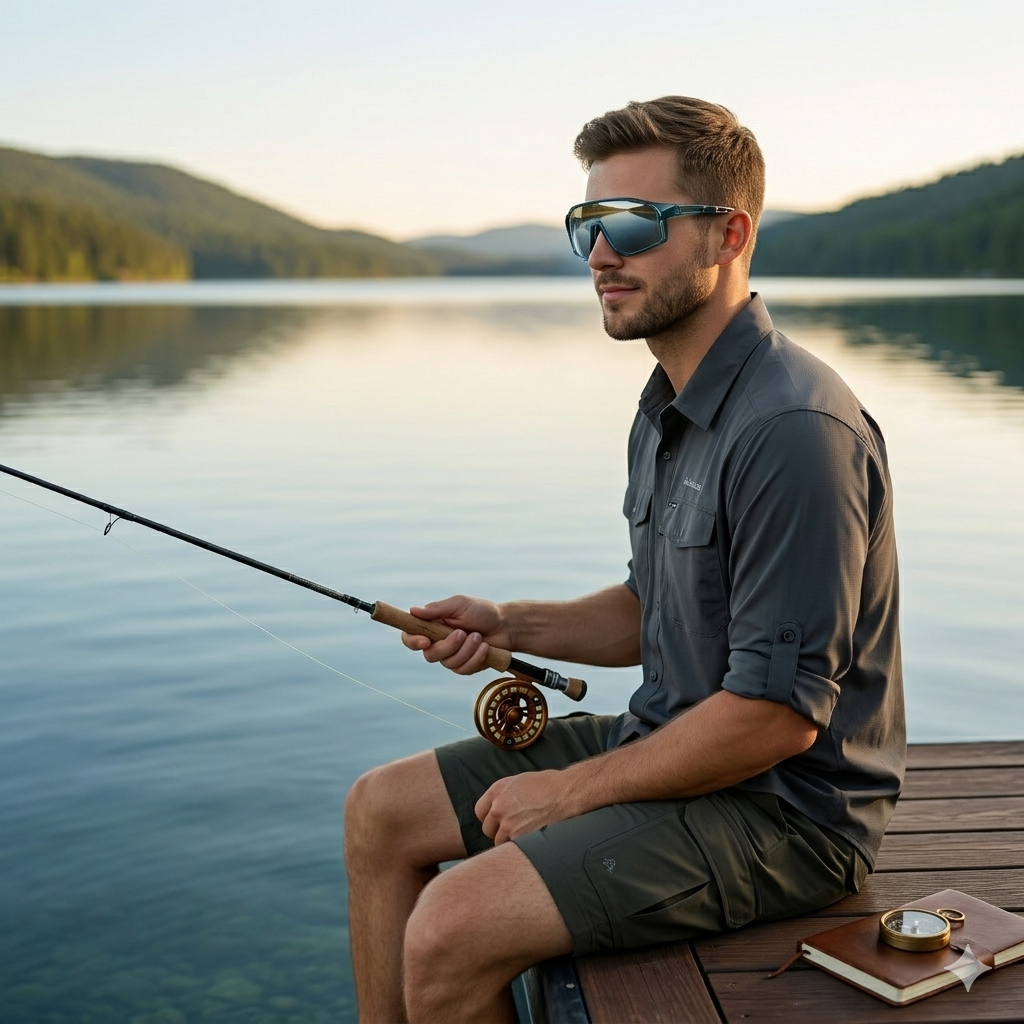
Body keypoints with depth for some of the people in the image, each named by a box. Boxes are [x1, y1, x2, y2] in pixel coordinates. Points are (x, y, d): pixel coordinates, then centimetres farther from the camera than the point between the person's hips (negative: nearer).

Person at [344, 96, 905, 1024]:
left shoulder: (794, 429, -25)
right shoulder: (670, 408, 7)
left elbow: (779, 714, -25)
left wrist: (571, 791, -16)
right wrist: (510, 625, 2)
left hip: (783, 809, -10)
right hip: (671, 743, 10)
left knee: (450, 930, -23)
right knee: (382, 812, 9)